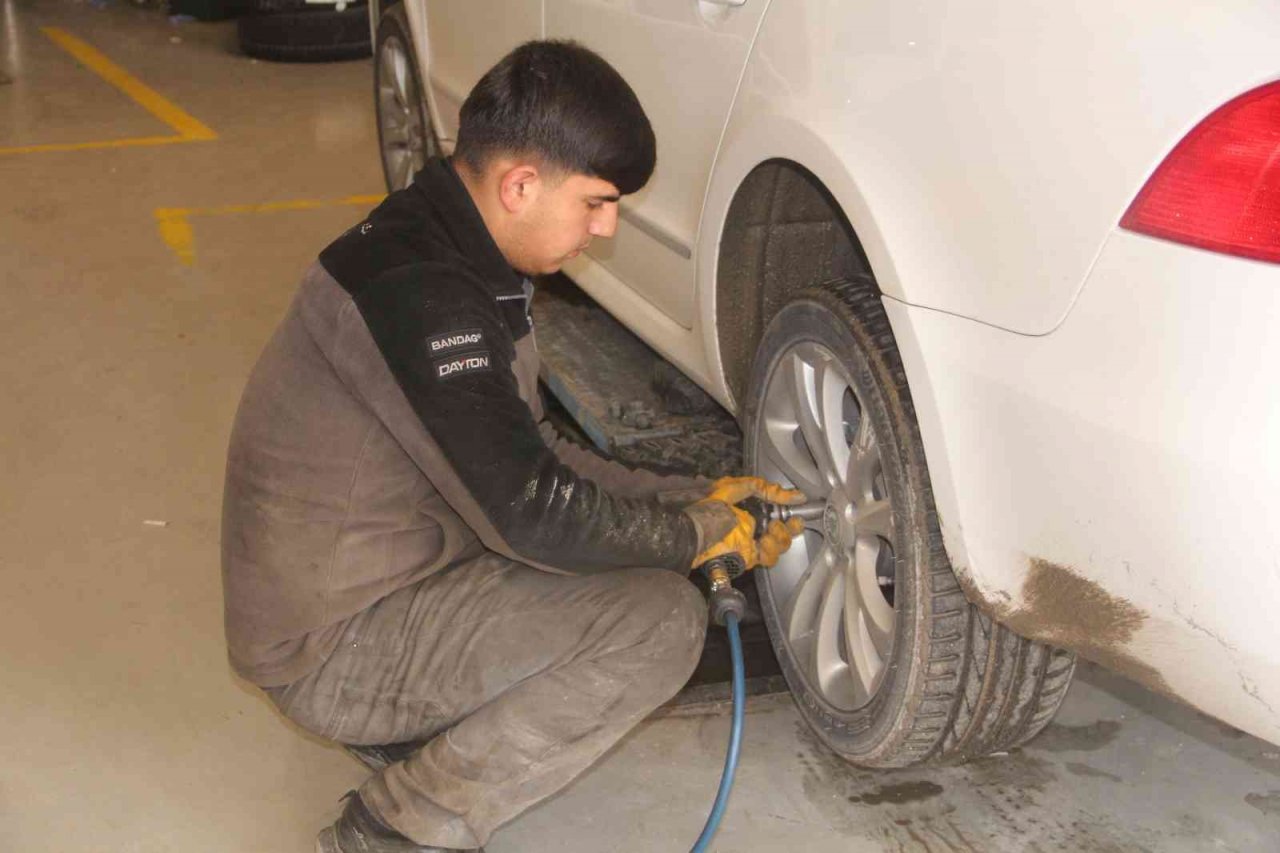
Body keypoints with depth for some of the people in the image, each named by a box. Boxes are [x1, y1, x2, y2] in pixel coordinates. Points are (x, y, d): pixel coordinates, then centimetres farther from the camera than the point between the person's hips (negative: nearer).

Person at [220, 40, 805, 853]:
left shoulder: (441, 246, 6)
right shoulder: (420, 292, -26)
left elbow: (527, 456, 13)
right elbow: (533, 514, -25)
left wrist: (694, 497, 7)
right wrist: (699, 534, -9)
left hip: (354, 579, 10)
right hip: (334, 648, -10)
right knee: (662, 619, -18)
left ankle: (413, 730, 13)